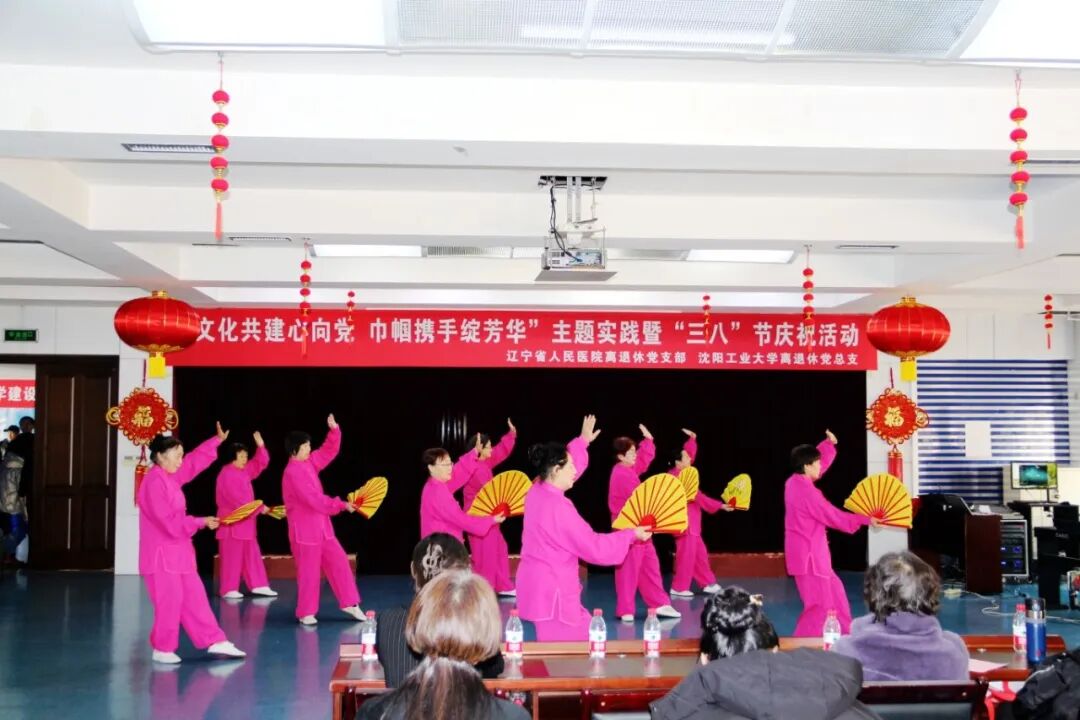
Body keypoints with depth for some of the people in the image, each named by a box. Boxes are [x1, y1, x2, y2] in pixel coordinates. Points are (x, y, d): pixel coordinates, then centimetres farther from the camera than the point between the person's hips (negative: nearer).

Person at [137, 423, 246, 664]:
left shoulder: (170, 477, 8)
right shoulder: (154, 481, -20)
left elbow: (194, 462, 19)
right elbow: (169, 522, -23)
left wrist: (218, 440, 11)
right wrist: (201, 522, -16)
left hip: (178, 552, 10)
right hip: (161, 555, -10)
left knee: (195, 598, 11)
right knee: (169, 602, -2)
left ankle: (215, 641, 15)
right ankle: (163, 650, 13)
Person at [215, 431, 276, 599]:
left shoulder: (245, 471, 10)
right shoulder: (227, 474, -17)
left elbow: (261, 463, 14)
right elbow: (237, 499, -22)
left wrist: (260, 445, -3)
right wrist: (259, 508, -18)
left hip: (246, 521, 9)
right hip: (232, 522, -9)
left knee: (252, 555, 9)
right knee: (232, 557, -4)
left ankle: (258, 585, 12)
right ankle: (228, 589, 3)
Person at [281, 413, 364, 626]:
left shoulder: (309, 463, 7)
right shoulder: (293, 472, -20)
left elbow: (329, 451, 14)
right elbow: (315, 500, -24)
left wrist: (334, 429, -3)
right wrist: (342, 505, -17)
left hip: (321, 527, 9)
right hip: (305, 531, -9)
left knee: (339, 562, 8)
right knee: (309, 572, -1)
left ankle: (349, 603, 15)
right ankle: (306, 613, 11)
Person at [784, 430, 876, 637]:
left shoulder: (795, 482, 4)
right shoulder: (807, 492, -24)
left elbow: (819, 464, 21)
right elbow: (833, 516, -15)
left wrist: (829, 444, 15)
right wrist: (864, 520, -5)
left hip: (806, 552, 10)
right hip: (808, 555, -10)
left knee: (834, 594, 20)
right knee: (821, 604, -3)